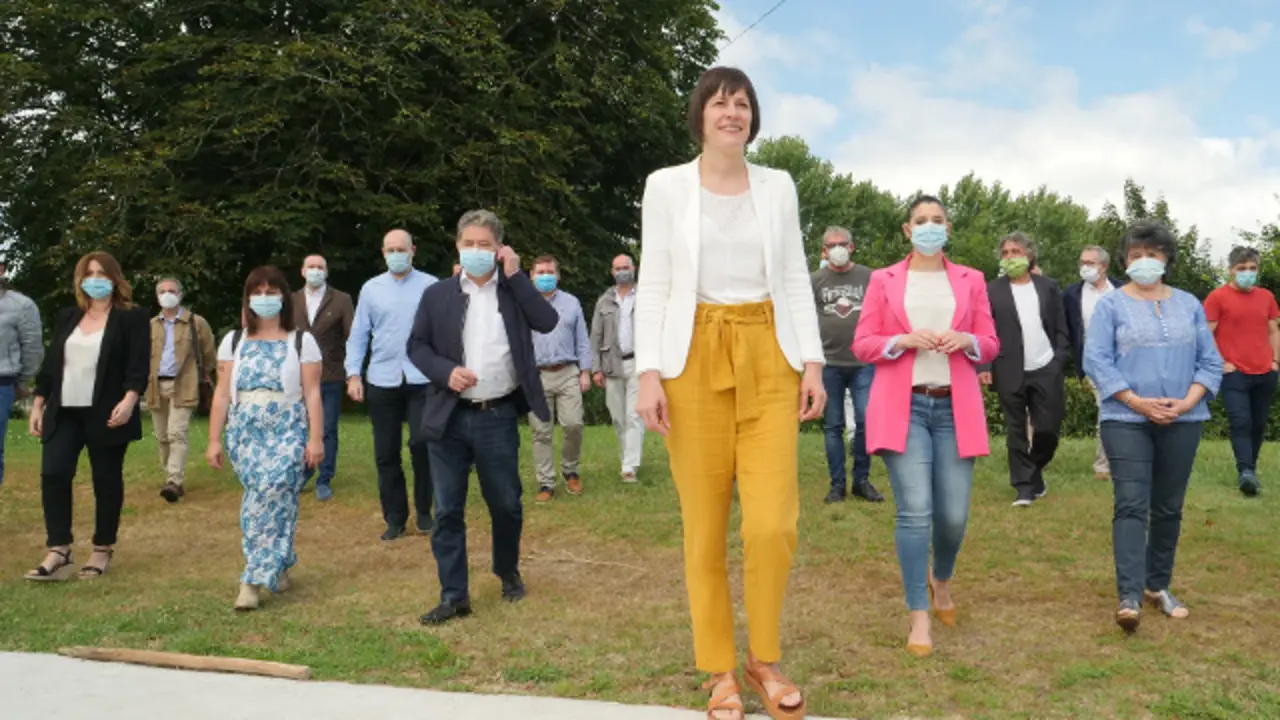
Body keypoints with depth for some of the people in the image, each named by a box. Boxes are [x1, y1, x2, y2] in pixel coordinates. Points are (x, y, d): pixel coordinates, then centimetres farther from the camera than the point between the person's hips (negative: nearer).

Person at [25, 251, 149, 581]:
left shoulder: (132, 317, -1)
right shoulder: (67, 317, 15)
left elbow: (138, 365, -10)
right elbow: (50, 363, 15)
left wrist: (129, 400, -24)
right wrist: (38, 404, 10)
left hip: (106, 415, -5)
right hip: (64, 413, 5)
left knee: (106, 480, 3)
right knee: (53, 474, -7)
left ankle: (102, 551, 14)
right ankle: (58, 553, -4)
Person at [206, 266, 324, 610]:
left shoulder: (302, 341, 4)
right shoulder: (233, 341, 11)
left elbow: (312, 394, 0)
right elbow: (222, 394, 9)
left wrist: (316, 438, -7)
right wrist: (214, 440, 5)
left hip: (288, 433, -2)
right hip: (245, 433, 2)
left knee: (272, 493, -17)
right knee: (271, 499, -9)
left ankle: (254, 579, -9)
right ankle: (279, 566, 11)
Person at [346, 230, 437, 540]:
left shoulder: (430, 285, 0)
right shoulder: (371, 288, 8)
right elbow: (358, 335, 9)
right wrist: (353, 374, 1)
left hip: (422, 380, -3)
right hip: (382, 381, 3)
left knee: (421, 444, -6)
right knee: (386, 453, 8)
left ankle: (423, 511, 15)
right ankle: (395, 518, 22)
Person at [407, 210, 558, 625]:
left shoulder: (514, 291, 5)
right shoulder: (437, 295, 5)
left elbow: (548, 322, -11)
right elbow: (416, 346, 5)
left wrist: (515, 275, -11)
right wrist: (446, 371, -13)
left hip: (498, 417, 0)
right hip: (450, 418, 1)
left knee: (506, 505, 11)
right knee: (447, 510, 3)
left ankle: (508, 573, 35)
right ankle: (454, 595, 13)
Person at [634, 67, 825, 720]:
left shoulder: (778, 186, 11)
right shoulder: (666, 185, 4)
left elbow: (796, 280, 11)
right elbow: (653, 286, 0)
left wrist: (812, 361, 2)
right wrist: (648, 372, -8)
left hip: (769, 359, 2)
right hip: (695, 360, -1)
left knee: (772, 522, -7)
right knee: (704, 524, 2)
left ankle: (764, 659, 16)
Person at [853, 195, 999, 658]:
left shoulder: (971, 280, 12)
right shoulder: (884, 280, 7)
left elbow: (991, 344, 12)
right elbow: (862, 345, 3)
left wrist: (965, 340, -10)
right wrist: (905, 340, -14)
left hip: (955, 408, 2)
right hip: (902, 407, -2)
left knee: (954, 514, 3)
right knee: (915, 512, -11)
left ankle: (942, 579, 36)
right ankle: (919, 617, 1)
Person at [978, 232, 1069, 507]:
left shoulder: (1048, 287, 9)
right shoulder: (992, 290, 2)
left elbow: (1060, 328, 9)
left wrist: (1060, 360, -2)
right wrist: (983, 366, -11)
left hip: (1046, 370, 2)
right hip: (1010, 372, -1)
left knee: (1048, 429, 2)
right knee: (1016, 432, 2)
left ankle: (1035, 470, 28)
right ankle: (1024, 485, 9)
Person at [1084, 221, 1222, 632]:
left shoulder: (1189, 305, 10)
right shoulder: (1111, 305, 1)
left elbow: (1210, 361, 8)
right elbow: (1096, 360, -7)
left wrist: (1189, 401, -9)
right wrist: (1137, 402, -15)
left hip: (1183, 422, 4)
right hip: (1126, 420, -3)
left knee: (1169, 507, 10)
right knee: (1131, 505, -10)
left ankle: (1158, 586, 24)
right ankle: (1130, 597, -13)